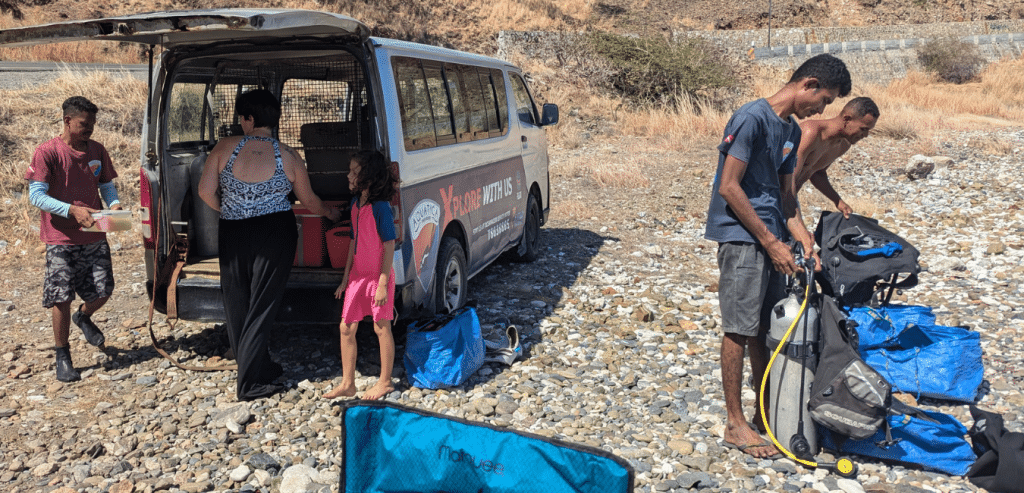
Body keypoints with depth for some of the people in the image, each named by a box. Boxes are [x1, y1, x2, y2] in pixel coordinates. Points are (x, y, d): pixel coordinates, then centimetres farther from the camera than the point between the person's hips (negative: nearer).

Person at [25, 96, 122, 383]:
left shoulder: (97, 150, 7)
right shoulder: (47, 152, -9)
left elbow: (106, 185, 15)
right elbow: (36, 195, -12)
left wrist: (114, 203, -7)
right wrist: (72, 210, -25)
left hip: (95, 237, 5)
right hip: (62, 240, -4)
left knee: (103, 292, 5)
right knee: (61, 298, -1)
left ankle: (83, 317, 41)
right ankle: (62, 357, 15)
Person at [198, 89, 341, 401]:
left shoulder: (225, 147, -4)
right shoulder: (287, 156, -4)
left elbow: (206, 192, -2)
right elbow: (309, 201, 6)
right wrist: (330, 213, 27)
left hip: (232, 235, 2)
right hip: (275, 235, -1)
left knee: (237, 305, 16)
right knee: (261, 307, 4)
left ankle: (259, 366, 29)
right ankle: (249, 384, 6)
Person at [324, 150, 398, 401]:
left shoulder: (380, 207, -17)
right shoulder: (356, 203, 8)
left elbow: (389, 246, -17)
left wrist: (383, 283, -19)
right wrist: (346, 277, 16)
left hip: (378, 277, -8)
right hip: (357, 276, 8)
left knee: (381, 328, 4)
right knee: (346, 328, 9)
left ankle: (384, 382, 19)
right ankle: (347, 383, 21)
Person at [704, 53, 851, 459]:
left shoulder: (792, 131, 14)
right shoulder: (752, 118, -14)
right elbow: (728, 187, -17)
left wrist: (805, 243, 4)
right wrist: (771, 242, -14)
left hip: (771, 241, 8)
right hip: (742, 240, -8)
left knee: (765, 328, 14)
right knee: (739, 330, -2)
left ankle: (766, 413, 26)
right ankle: (735, 424, 8)